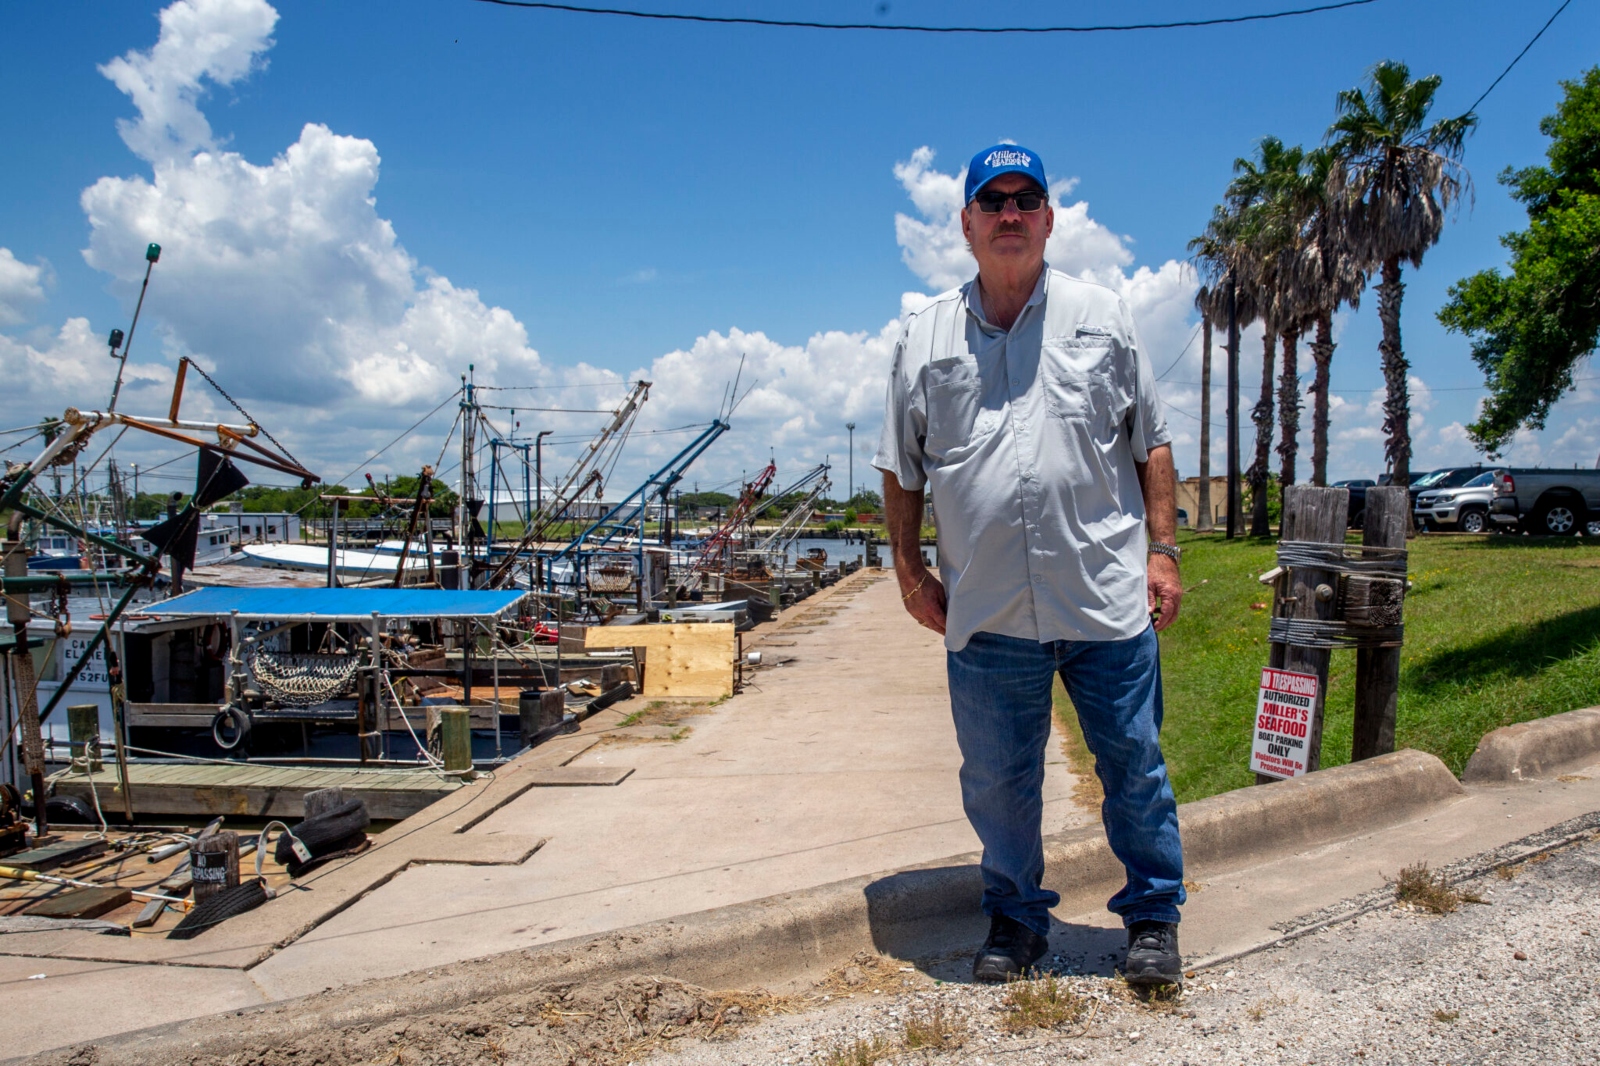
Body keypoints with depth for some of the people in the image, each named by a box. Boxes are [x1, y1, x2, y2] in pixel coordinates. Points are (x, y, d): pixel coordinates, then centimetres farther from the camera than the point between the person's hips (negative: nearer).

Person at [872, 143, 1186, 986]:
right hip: (985, 610, 1)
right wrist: (909, 568, 6)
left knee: (1135, 767, 8)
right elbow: (901, 468, 12)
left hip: (1106, 600, 0)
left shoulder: (1101, 317, 8)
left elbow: (1151, 444, 9)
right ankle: (1015, 919, 32)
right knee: (996, 781, 12)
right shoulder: (925, 335, 8)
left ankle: (1153, 917, 29)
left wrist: (1163, 549, 1)